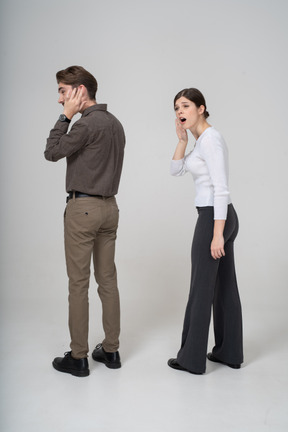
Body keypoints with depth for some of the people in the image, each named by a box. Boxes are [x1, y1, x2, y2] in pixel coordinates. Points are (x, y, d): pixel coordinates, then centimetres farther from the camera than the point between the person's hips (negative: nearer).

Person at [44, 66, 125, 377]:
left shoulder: (87, 123, -16)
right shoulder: (115, 123, 13)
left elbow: (52, 153, -9)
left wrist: (65, 116, -5)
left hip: (83, 208, -8)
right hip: (109, 206, 9)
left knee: (78, 283, 0)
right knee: (108, 279, 11)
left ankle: (78, 357, 10)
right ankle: (111, 350, 21)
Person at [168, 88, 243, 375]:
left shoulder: (210, 139, -16)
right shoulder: (201, 140, 14)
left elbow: (221, 189, -22)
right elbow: (176, 170, 18)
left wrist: (217, 234, -24)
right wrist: (182, 139, 4)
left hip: (213, 218, -10)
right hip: (223, 217, 10)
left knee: (202, 289, 0)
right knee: (225, 286, 14)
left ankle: (192, 358, 14)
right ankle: (229, 353, 26)